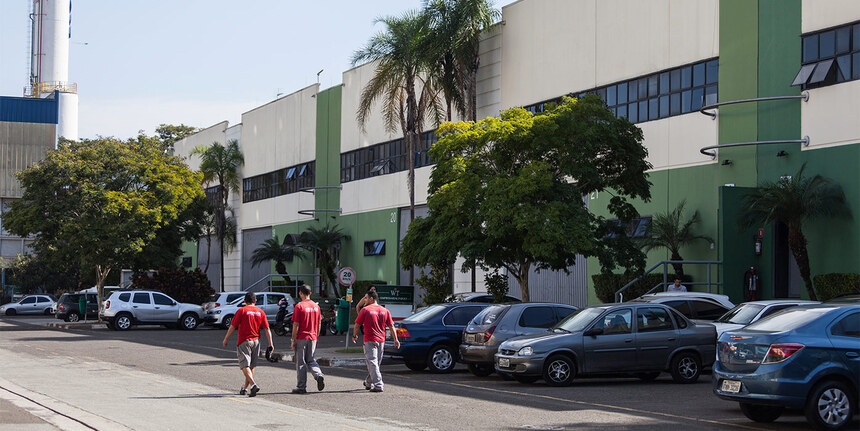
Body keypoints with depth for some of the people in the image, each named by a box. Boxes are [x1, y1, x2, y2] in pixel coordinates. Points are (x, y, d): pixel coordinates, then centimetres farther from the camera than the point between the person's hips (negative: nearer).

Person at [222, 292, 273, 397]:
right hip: (256, 341, 5)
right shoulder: (261, 312, 5)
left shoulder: (241, 311, -6)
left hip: (244, 342, -5)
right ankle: (245, 388, 24)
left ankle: (254, 385, -28)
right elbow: (267, 329, 2)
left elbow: (232, 327, -5)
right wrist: (270, 344, 4)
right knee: (251, 366, 15)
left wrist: (225, 339, 5)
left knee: (245, 366, -8)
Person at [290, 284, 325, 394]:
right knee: (310, 360, 18)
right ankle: (319, 375, -8)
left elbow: (296, 325, -12)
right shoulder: (316, 306, 6)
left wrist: (293, 340, -6)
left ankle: (301, 387, 6)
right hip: (312, 338, 5)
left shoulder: (299, 306, -11)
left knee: (300, 362, 3)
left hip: (301, 338, -5)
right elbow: (319, 324, 10)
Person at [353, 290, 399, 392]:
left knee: (372, 363, -7)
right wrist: (395, 339, 8)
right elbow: (391, 326, 6)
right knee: (376, 363, 18)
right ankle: (369, 383, 34)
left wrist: (354, 336, 14)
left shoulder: (365, 310, -7)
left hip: (370, 340, -6)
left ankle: (378, 385, -19)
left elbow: (357, 325, -2)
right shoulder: (385, 311, 7)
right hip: (381, 341, 6)